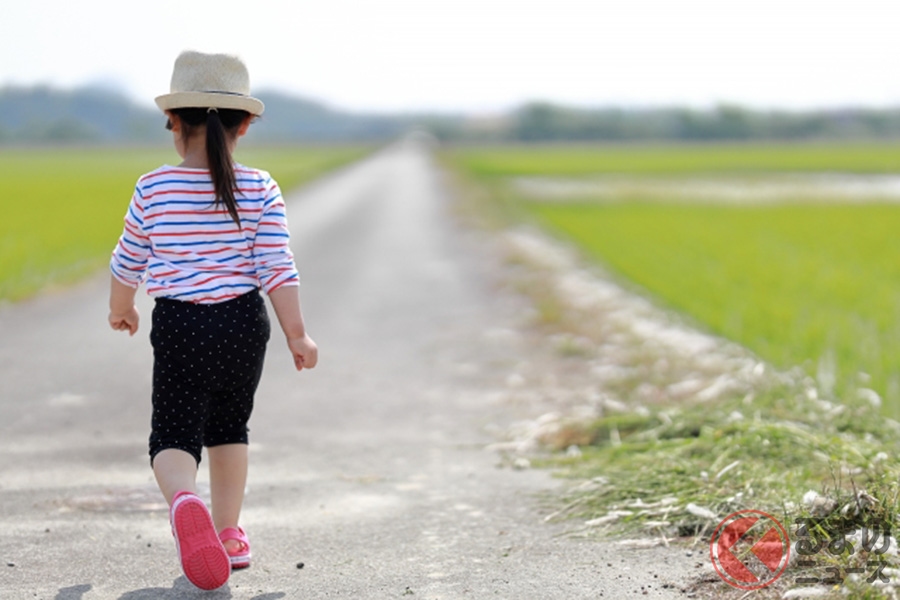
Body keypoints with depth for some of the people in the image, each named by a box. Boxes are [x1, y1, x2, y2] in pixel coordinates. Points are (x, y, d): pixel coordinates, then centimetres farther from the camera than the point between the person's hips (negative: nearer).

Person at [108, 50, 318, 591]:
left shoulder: (153, 190, -4)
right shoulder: (260, 189, -3)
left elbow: (128, 263, 8)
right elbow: (277, 266, -7)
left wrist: (121, 309, 27)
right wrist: (297, 334, 0)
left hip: (180, 325, -2)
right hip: (244, 323, 2)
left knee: (174, 436, 0)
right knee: (230, 428, 21)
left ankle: (184, 500, -32)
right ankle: (228, 534, 25)